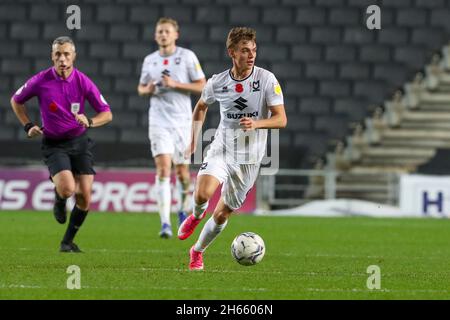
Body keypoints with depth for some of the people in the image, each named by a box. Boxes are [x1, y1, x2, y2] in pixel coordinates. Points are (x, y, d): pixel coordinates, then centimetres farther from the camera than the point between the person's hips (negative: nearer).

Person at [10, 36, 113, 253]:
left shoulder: (83, 82, -10)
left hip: (79, 141, 2)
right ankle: (59, 202, 14)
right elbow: (16, 101, 9)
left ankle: (68, 241, 15)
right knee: (67, 188, -25)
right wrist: (28, 126, 0)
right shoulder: (40, 81, -11)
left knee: (84, 197, -6)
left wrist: (89, 122, -25)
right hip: (53, 144, -2)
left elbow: (106, 113, -5)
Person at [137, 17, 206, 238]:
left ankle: (184, 209, 35)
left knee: (182, 170, 7)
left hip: (182, 120, -1)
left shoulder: (187, 56, 0)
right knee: (163, 168, -14)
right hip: (158, 120, 1)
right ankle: (165, 223, -21)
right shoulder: (149, 60, 9)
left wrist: (175, 84, -15)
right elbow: (141, 87, 21)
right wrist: (146, 90, -3)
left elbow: (201, 86, -3)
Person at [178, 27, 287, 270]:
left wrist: (256, 124, -30)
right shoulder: (217, 83, -2)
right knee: (203, 193, -28)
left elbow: (281, 120, -12)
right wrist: (194, 140, 18)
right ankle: (196, 215, 8)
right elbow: (201, 107, 19)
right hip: (221, 150, 0)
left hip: (249, 158, 0)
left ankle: (198, 251, 31)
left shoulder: (267, 79, -10)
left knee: (222, 214, 5)